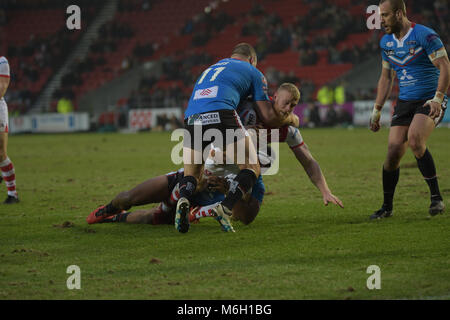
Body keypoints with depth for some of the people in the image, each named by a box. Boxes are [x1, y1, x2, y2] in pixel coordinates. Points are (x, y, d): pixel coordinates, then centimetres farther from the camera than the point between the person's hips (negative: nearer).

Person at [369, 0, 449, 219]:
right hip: (405, 102, 6)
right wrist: (377, 110, 18)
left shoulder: (425, 35, -12)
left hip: (430, 101, -6)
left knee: (414, 139, -30)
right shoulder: (386, 42, 11)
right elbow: (386, 77, 21)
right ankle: (387, 207, 10)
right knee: (393, 151, -6)